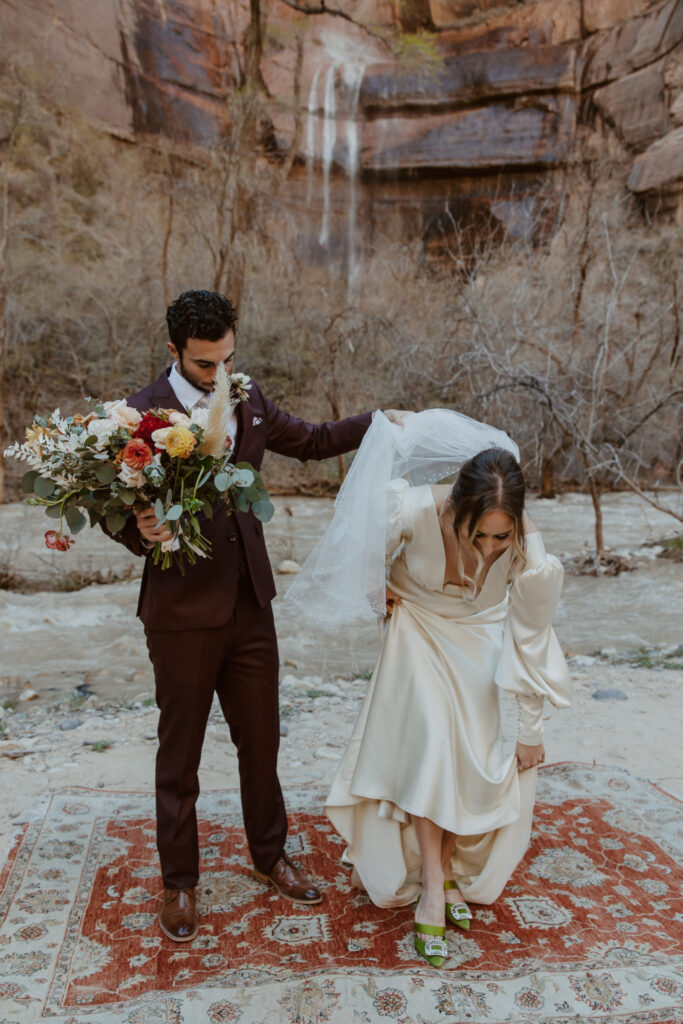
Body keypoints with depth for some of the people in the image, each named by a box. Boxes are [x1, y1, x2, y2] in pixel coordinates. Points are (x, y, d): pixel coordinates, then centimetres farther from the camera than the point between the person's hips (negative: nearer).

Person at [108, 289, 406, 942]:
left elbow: (311, 441, 21)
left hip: (249, 603, 5)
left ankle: (270, 856, 39)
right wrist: (142, 532, -31)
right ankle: (178, 883, 32)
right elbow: (124, 510, -10)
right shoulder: (144, 414, -12)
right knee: (180, 752, 11)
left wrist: (377, 421, 15)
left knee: (261, 740, 17)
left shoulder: (247, 399, 6)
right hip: (184, 612, -5)